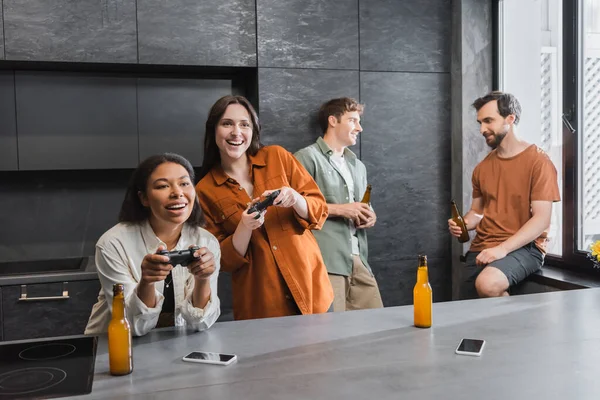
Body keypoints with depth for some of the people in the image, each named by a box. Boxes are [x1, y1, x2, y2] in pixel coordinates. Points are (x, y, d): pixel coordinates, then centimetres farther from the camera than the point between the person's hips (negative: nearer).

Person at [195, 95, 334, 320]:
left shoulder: (277, 156, 0)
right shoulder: (205, 191, -2)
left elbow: (319, 211, 2)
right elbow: (221, 260, -2)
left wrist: (296, 200, -19)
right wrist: (244, 228, -20)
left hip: (309, 287, 1)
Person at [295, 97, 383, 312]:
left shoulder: (358, 166, 24)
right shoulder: (307, 157, -2)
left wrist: (371, 217, 6)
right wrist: (339, 209, -12)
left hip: (359, 261, 8)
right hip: (325, 262, -7)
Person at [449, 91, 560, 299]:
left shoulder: (538, 161, -8)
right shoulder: (482, 167, 11)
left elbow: (542, 219, -14)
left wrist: (503, 248, -24)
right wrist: (463, 223, -4)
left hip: (523, 247, -6)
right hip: (481, 248, 6)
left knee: (487, 284, -32)